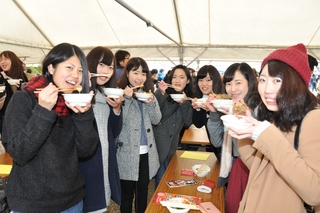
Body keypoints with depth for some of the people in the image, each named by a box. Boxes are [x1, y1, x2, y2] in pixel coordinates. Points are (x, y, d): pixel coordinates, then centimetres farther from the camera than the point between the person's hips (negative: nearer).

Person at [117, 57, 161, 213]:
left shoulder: (148, 93, 8)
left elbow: (156, 120, 1)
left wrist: (151, 103, -15)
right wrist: (127, 98, -23)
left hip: (146, 151, 5)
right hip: (128, 152, -4)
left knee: (143, 193, 18)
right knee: (127, 194, 10)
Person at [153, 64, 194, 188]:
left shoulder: (188, 98, 2)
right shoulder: (162, 94, -11)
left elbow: (188, 123, -6)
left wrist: (184, 103, -19)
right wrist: (160, 93, -30)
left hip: (172, 144, 5)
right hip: (158, 142, -5)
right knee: (161, 179, 4)